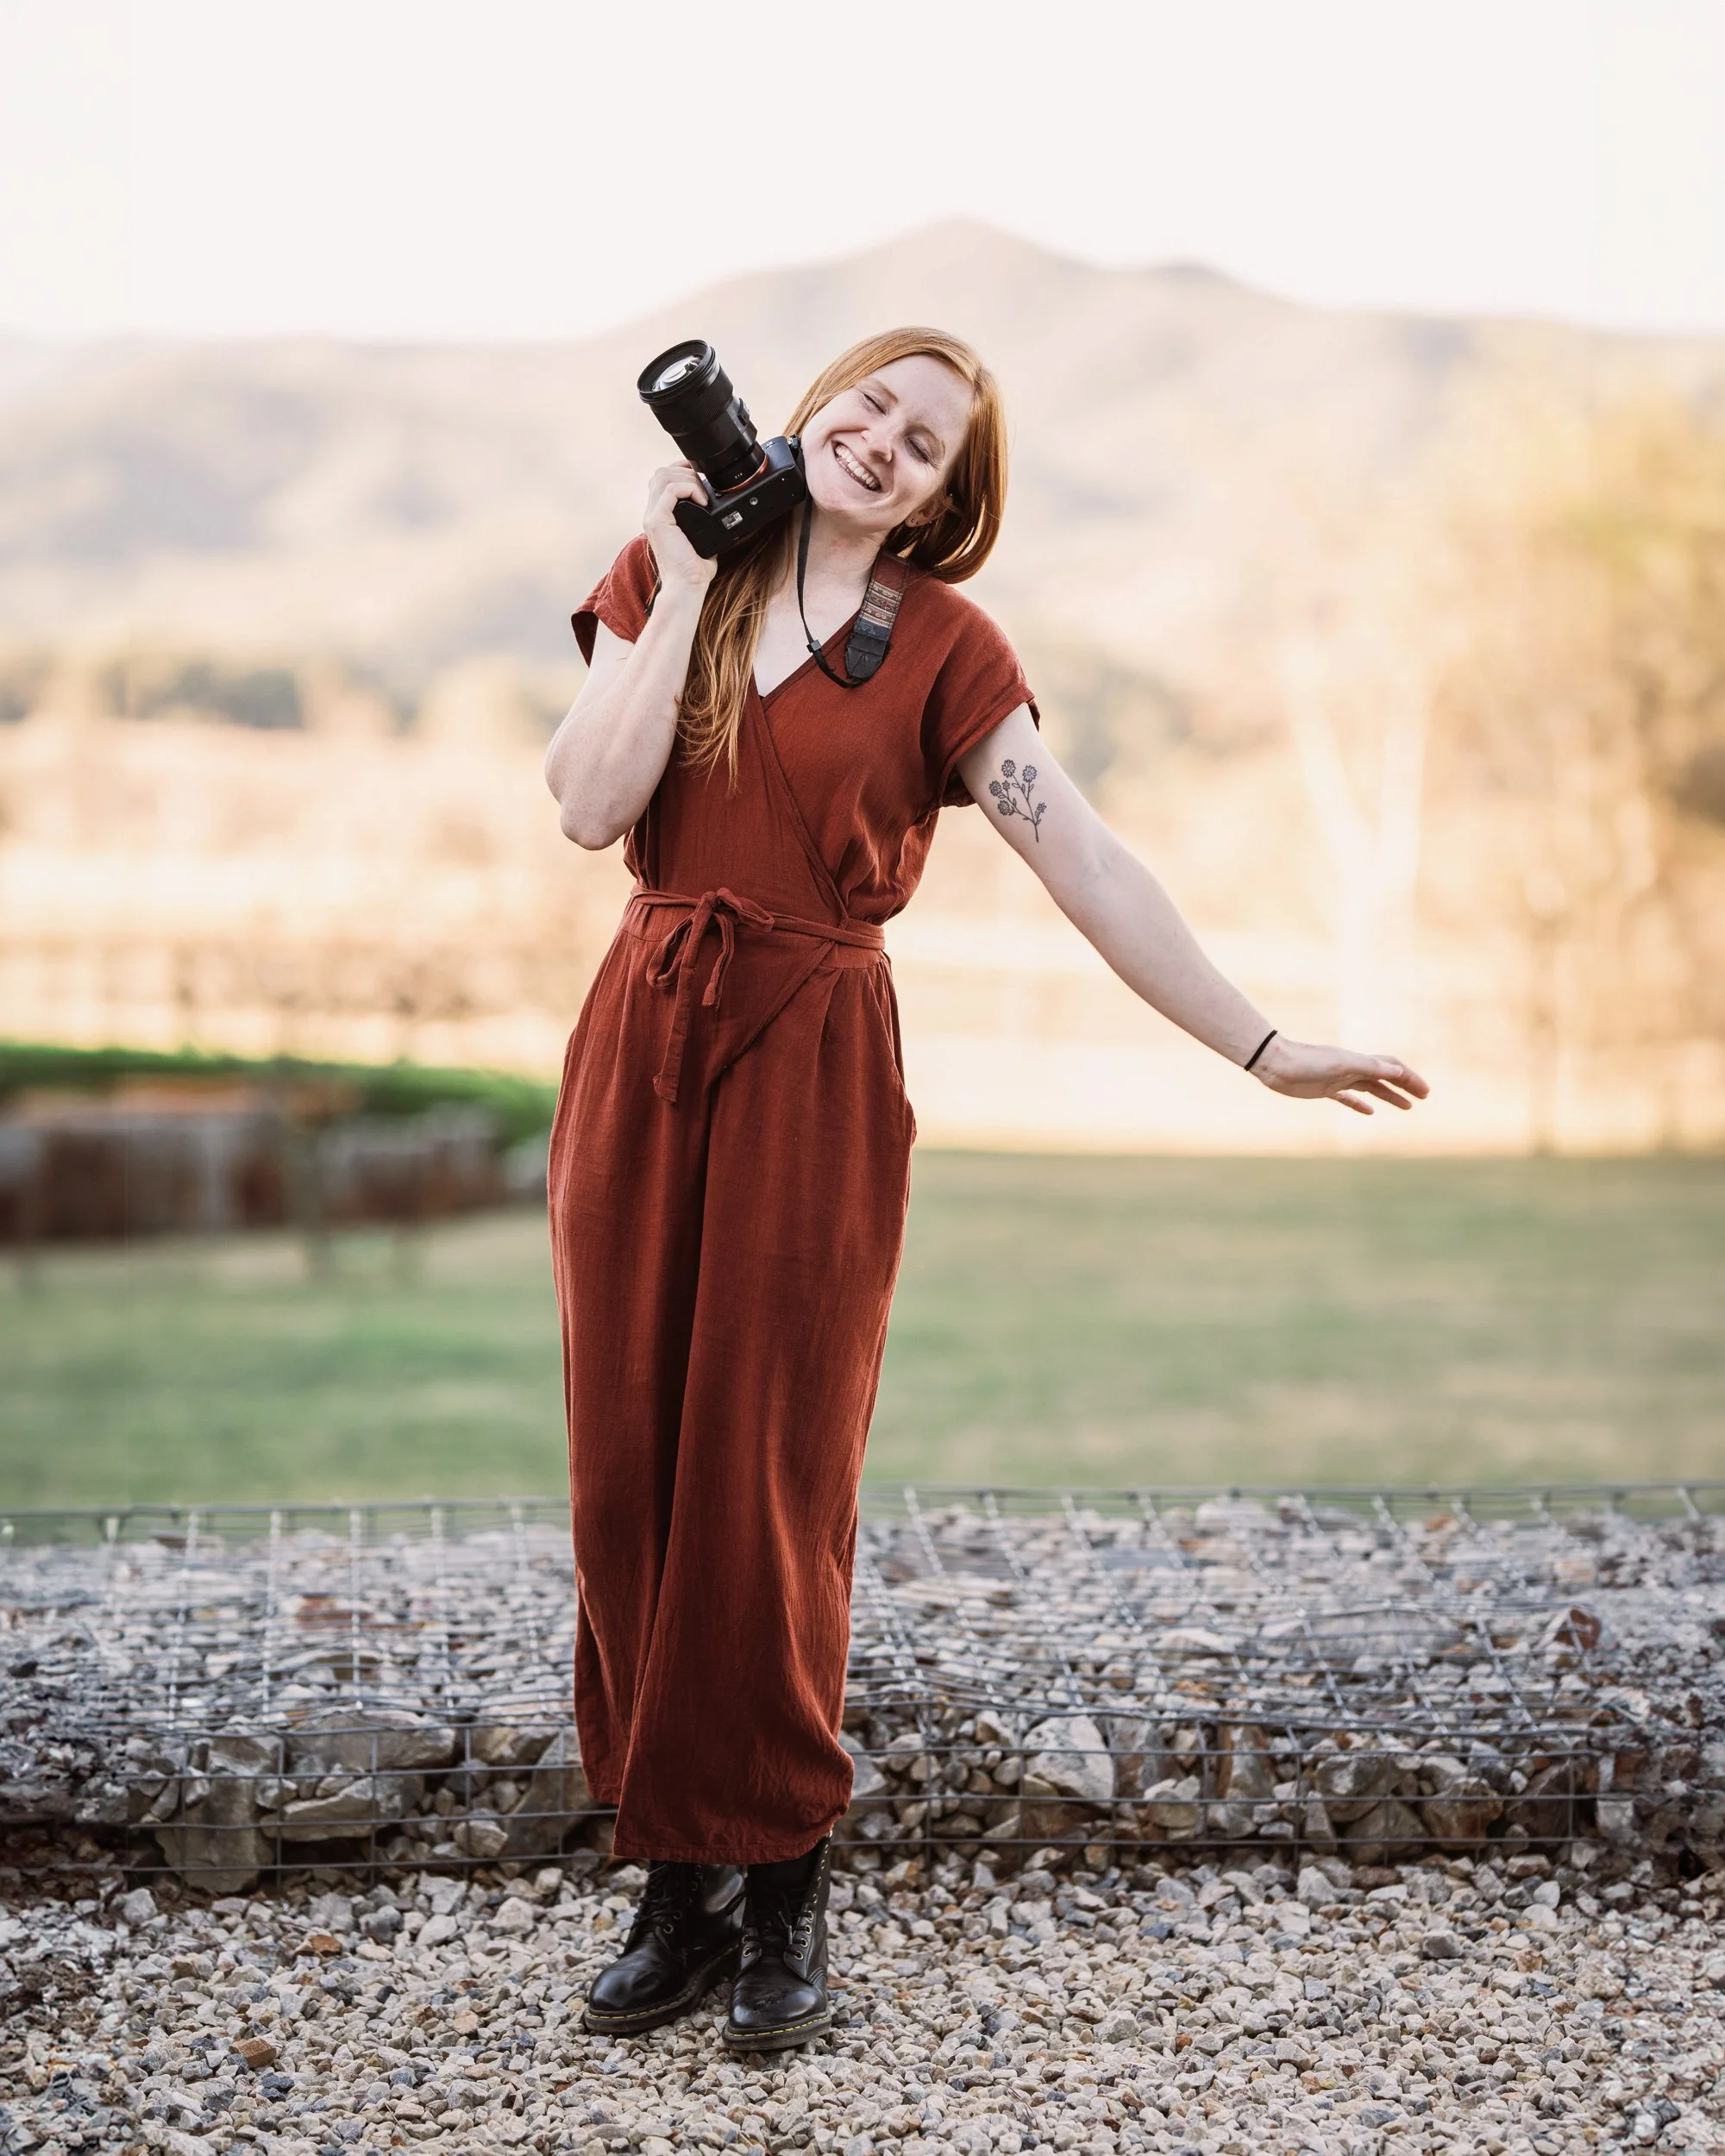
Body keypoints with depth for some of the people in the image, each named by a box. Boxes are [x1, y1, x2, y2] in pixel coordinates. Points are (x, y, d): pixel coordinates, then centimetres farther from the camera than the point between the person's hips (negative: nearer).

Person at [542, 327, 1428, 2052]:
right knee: (628, 1472, 3)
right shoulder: (661, 578, 8)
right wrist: (687, 584, -5)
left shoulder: (940, 646, 0)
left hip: (813, 1060, -3)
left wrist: (1258, 1046, -7)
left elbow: (1088, 866, -3)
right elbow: (590, 805, -6)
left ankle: (781, 1881, 13)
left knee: (767, 1481, -2)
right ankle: (678, 1878, 14)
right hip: (644, 1035, 3)